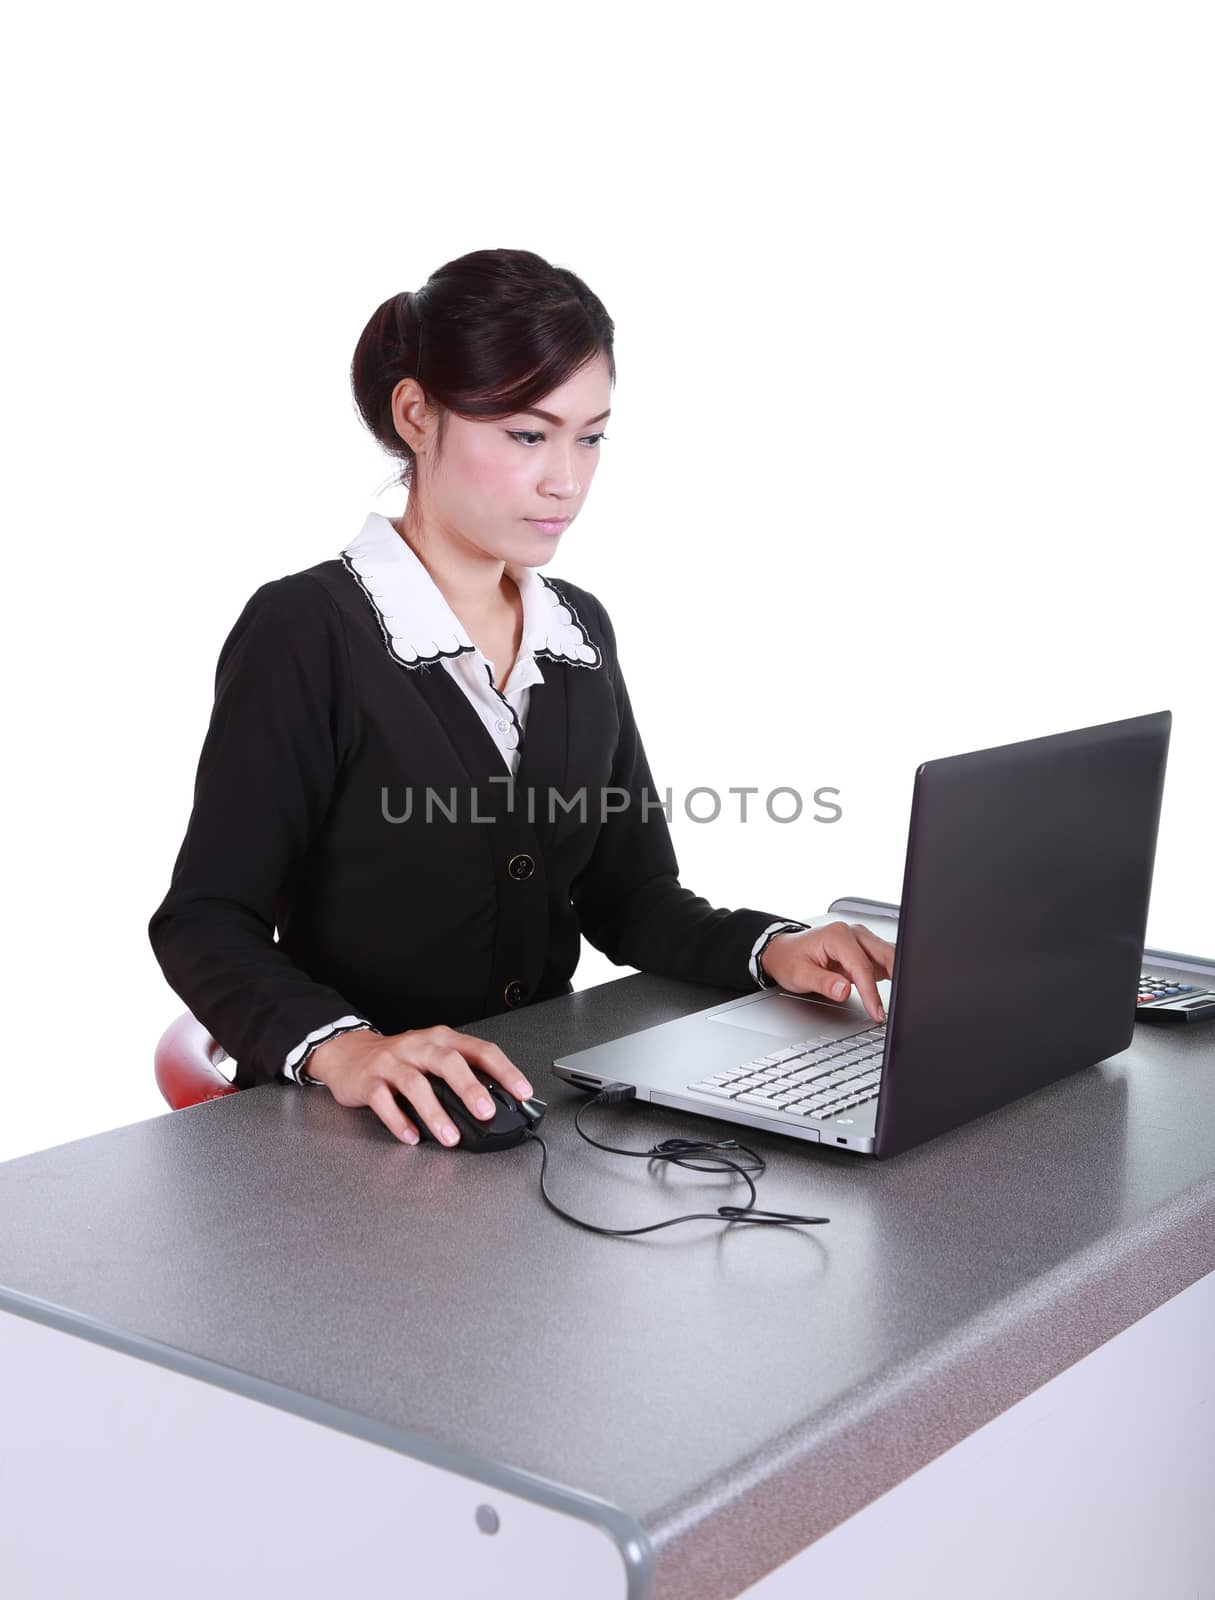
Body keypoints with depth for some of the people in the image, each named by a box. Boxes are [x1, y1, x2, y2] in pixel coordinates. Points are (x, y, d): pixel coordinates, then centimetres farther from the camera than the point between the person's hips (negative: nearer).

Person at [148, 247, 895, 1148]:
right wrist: (339, 1047, -30)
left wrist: (771, 951, -6)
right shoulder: (307, 632, -10)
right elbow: (205, 920, -12)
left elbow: (629, 895, 13)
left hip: (541, 1095, 4)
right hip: (357, 1134, -4)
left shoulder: (580, 629, 10)